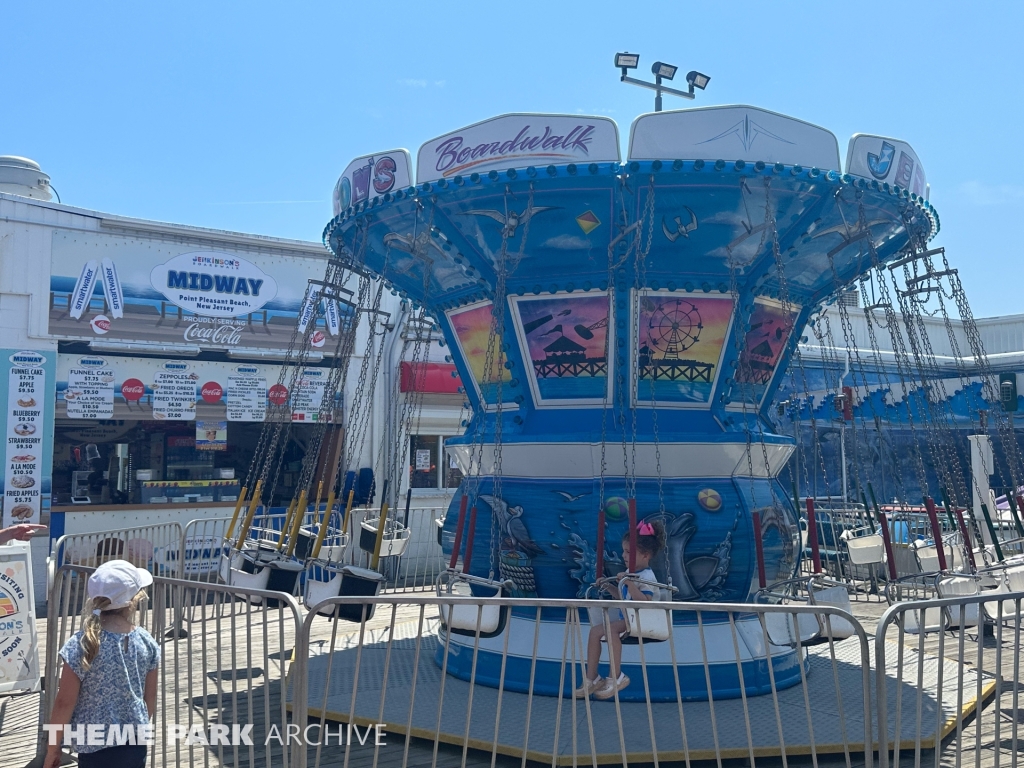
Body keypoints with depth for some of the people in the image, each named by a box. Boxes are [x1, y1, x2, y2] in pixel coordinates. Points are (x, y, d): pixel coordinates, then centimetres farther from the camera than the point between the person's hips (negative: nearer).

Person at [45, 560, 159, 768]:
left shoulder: (82, 644, -16)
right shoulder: (146, 641, -6)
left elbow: (65, 703, -11)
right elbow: (150, 696, 3)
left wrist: (53, 749, 2)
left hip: (96, 747, -4)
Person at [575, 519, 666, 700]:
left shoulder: (647, 577, -15)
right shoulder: (630, 574, 12)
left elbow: (644, 602, -29)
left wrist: (629, 583, -32)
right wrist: (611, 589, 11)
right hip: (626, 618, 9)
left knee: (611, 629, -31)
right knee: (595, 630, -5)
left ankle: (615, 677, -20)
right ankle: (591, 678, -1)